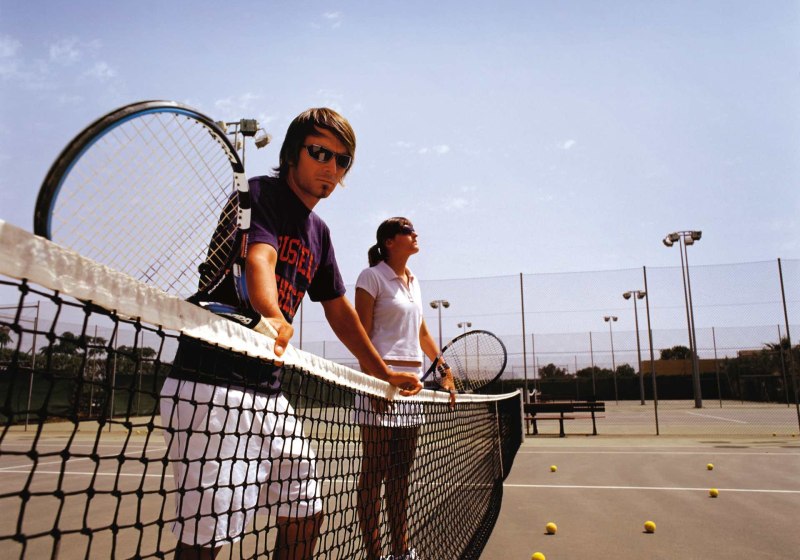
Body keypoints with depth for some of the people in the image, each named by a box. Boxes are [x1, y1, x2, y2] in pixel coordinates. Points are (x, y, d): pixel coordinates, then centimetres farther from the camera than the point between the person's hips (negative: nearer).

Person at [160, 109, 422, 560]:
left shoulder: (319, 232, 17)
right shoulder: (260, 194, -5)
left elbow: (338, 308, 24)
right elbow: (259, 256, -26)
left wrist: (385, 374, 27)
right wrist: (273, 316, -47)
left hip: (271, 391, 8)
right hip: (212, 386, -8)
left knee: (306, 513, 13)